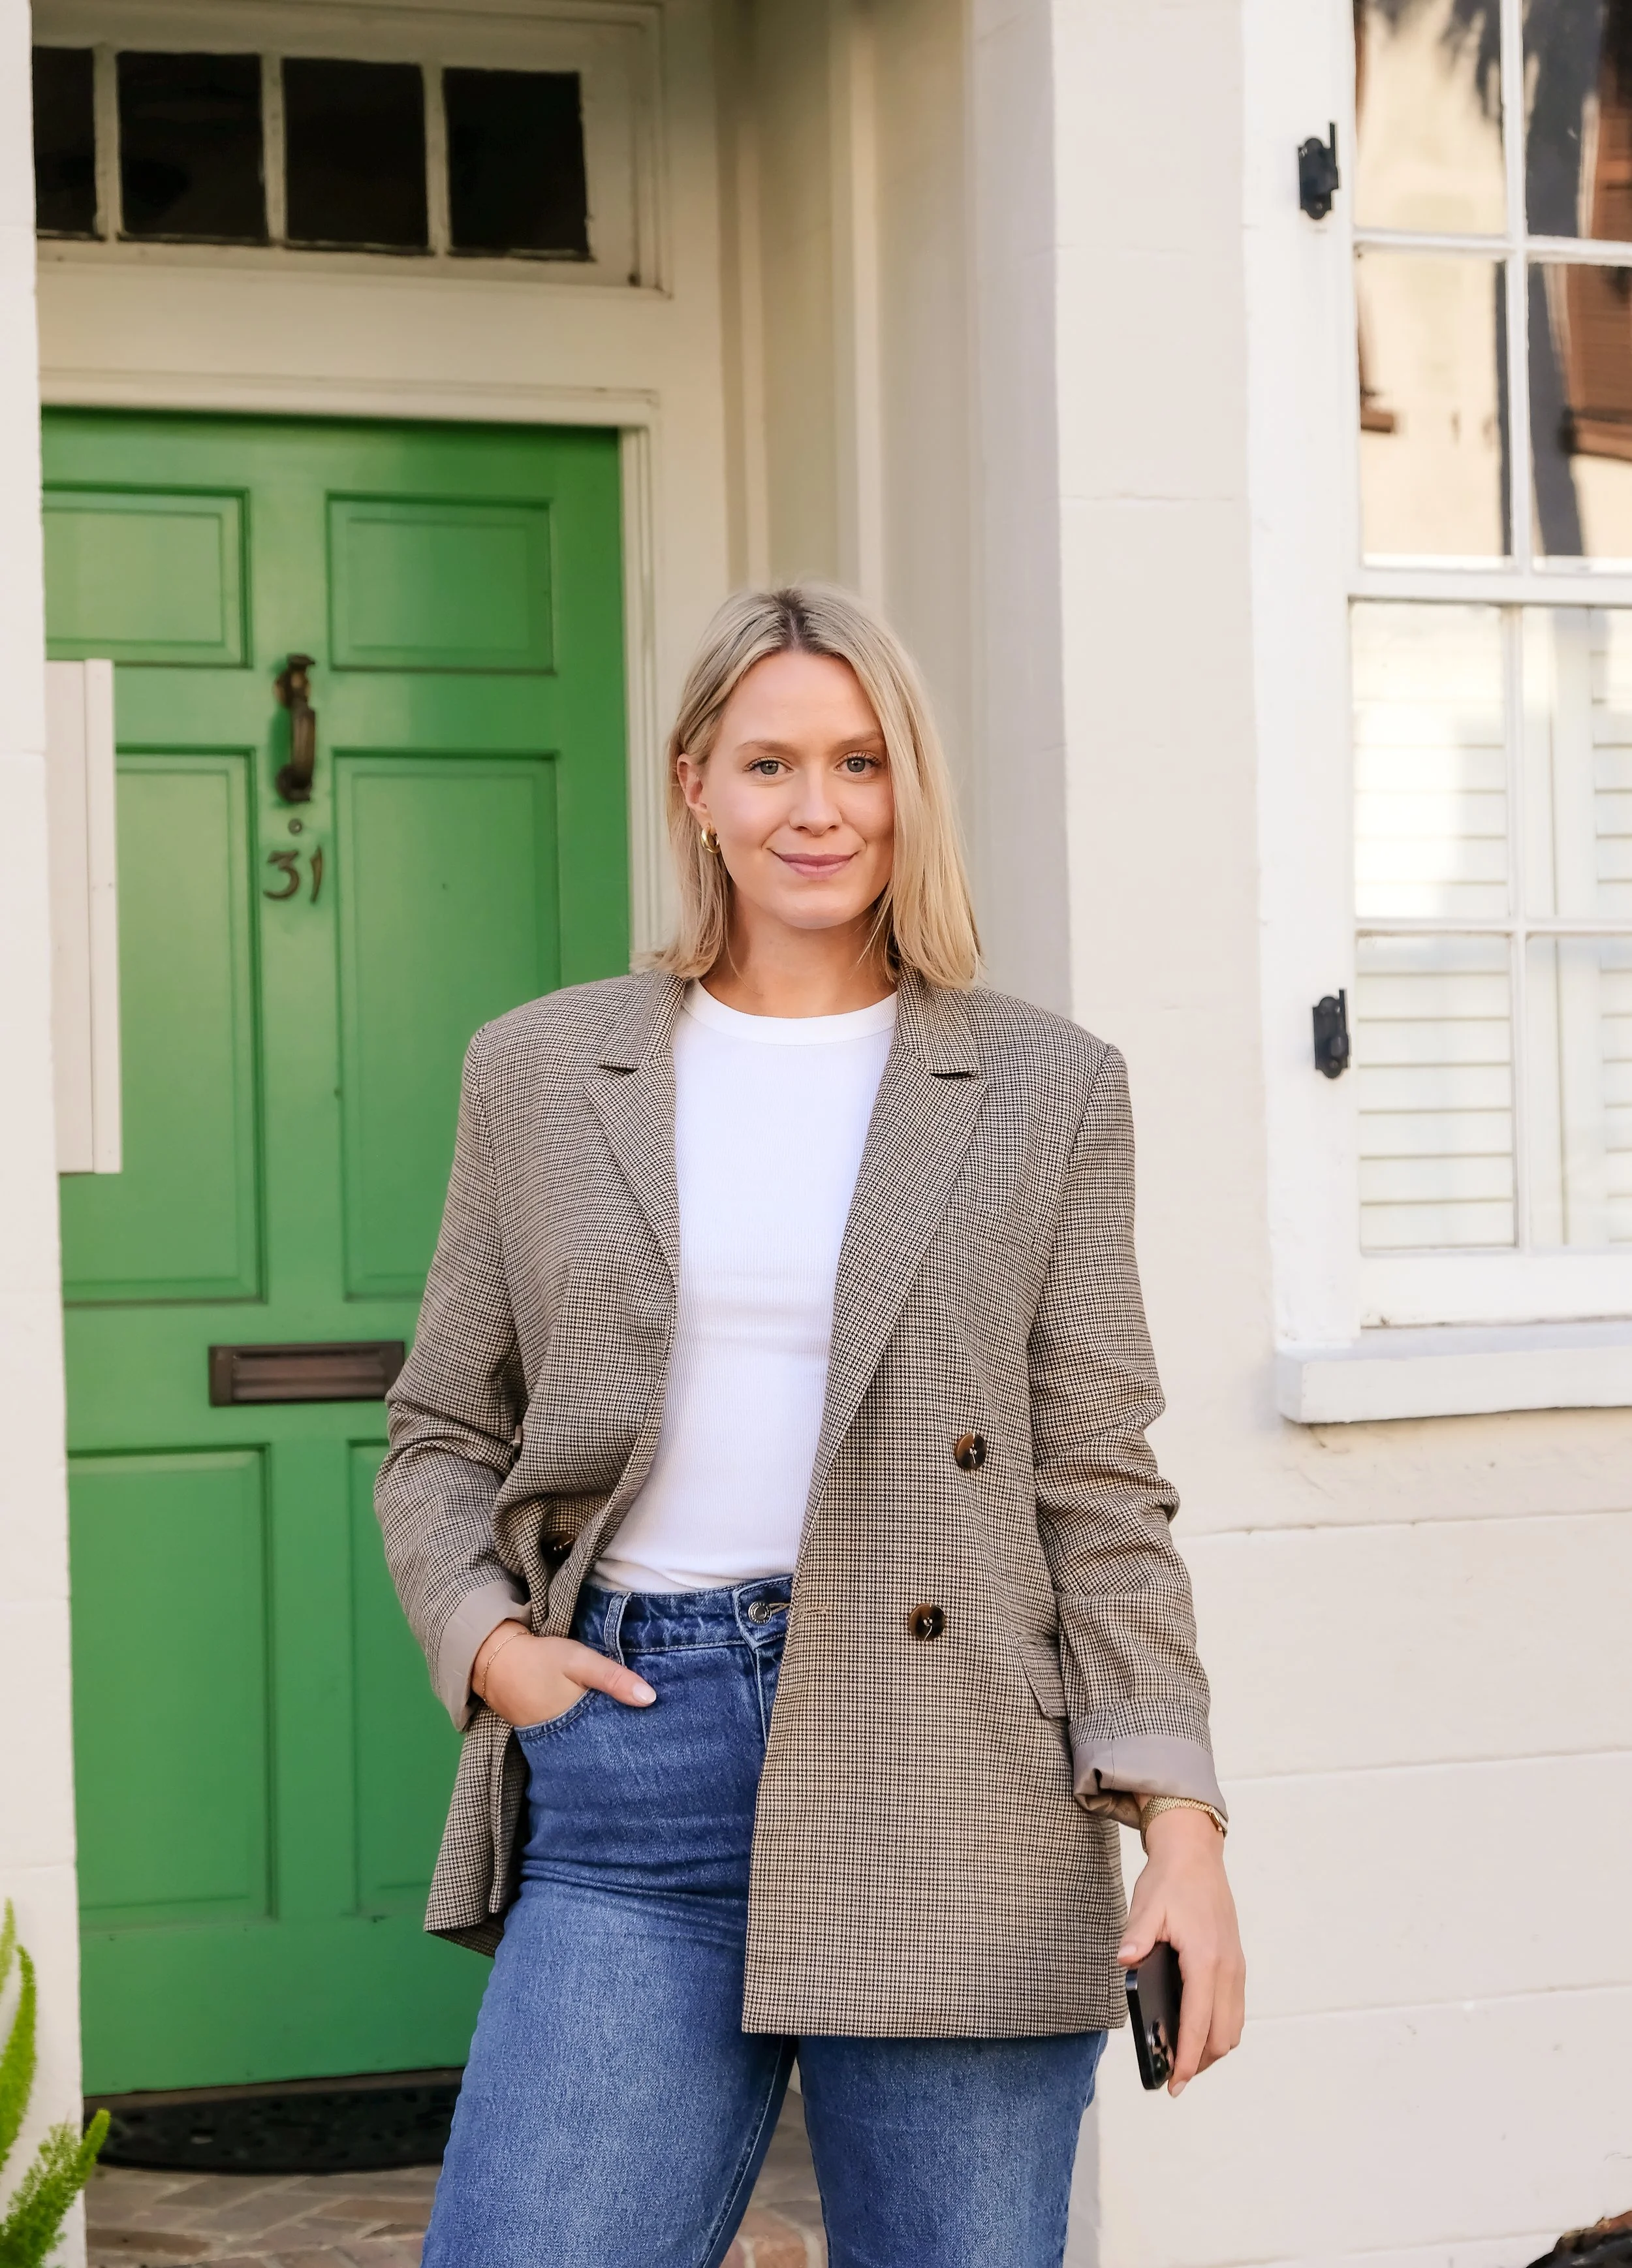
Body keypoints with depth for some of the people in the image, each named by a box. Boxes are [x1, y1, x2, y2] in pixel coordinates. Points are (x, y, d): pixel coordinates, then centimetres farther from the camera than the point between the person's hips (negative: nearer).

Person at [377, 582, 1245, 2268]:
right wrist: (484, 1639, -1)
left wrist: (1177, 1817, -4)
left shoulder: (1046, 1093, 8)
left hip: (948, 1793, -1)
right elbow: (440, 1436, 17)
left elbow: (1100, 1488, 5)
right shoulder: (539, 1073, 11)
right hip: (633, 1771, 1)